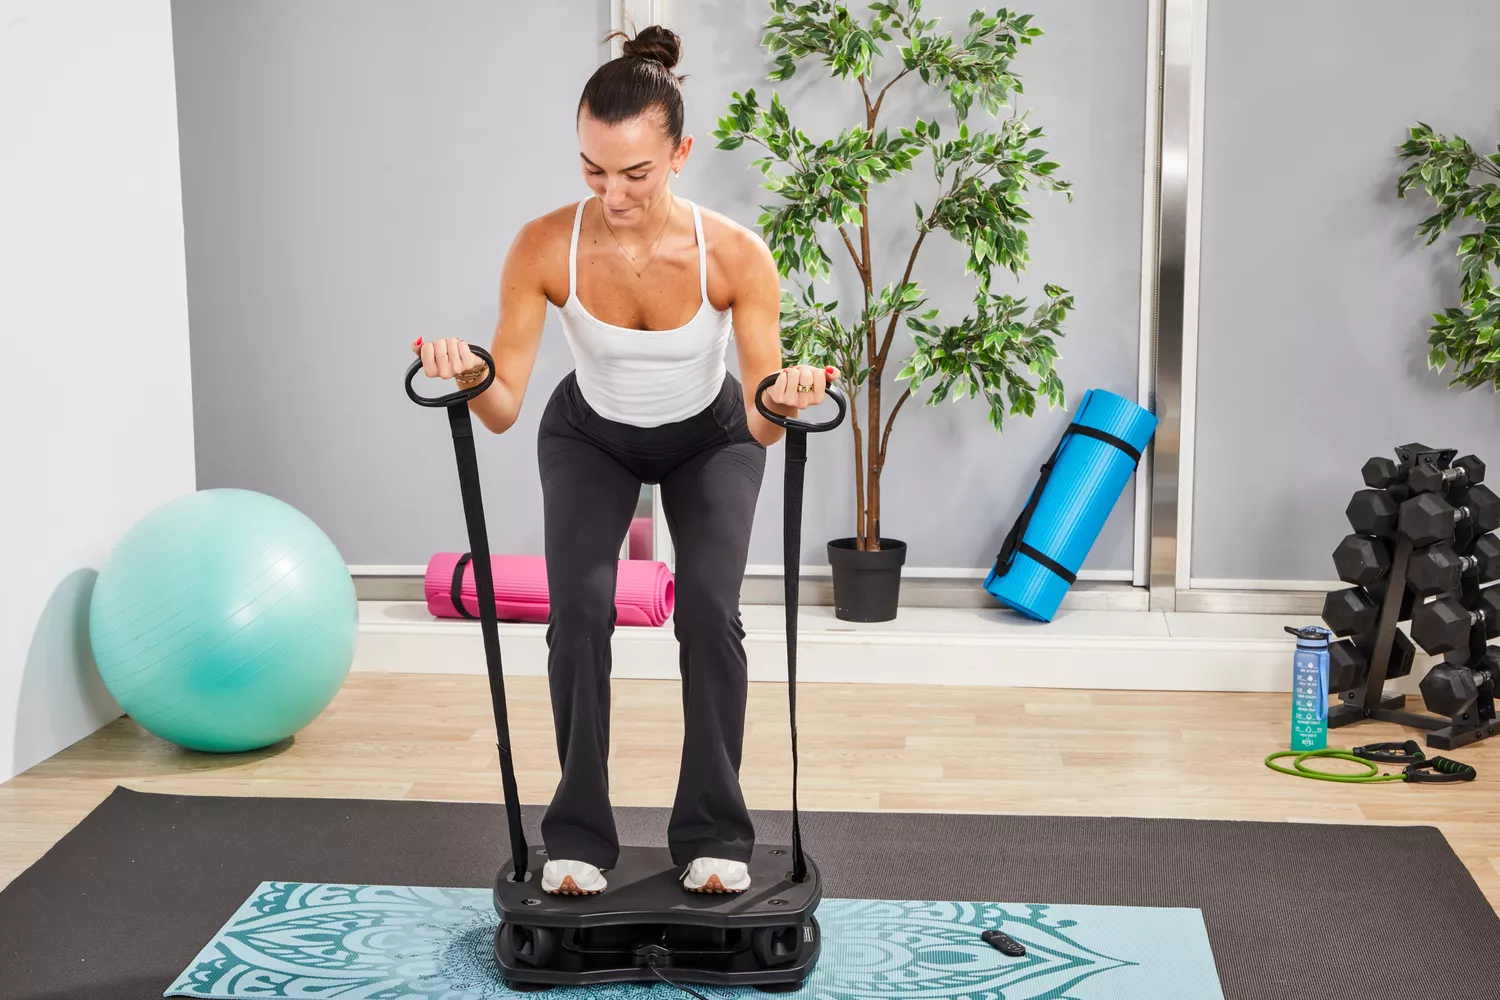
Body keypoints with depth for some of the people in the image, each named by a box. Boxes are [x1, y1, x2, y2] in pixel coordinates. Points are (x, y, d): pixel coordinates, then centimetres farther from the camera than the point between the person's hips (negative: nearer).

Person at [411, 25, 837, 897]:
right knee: (579, 608, -18)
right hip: (590, 438, 1)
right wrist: (471, 377, -47)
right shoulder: (544, 248, -32)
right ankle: (579, 837, -2)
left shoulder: (734, 254, -34)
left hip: (710, 439, -1)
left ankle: (716, 836, -2)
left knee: (709, 610, -19)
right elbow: (504, 408, -26)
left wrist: (781, 403, -50)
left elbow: (763, 422, -28)